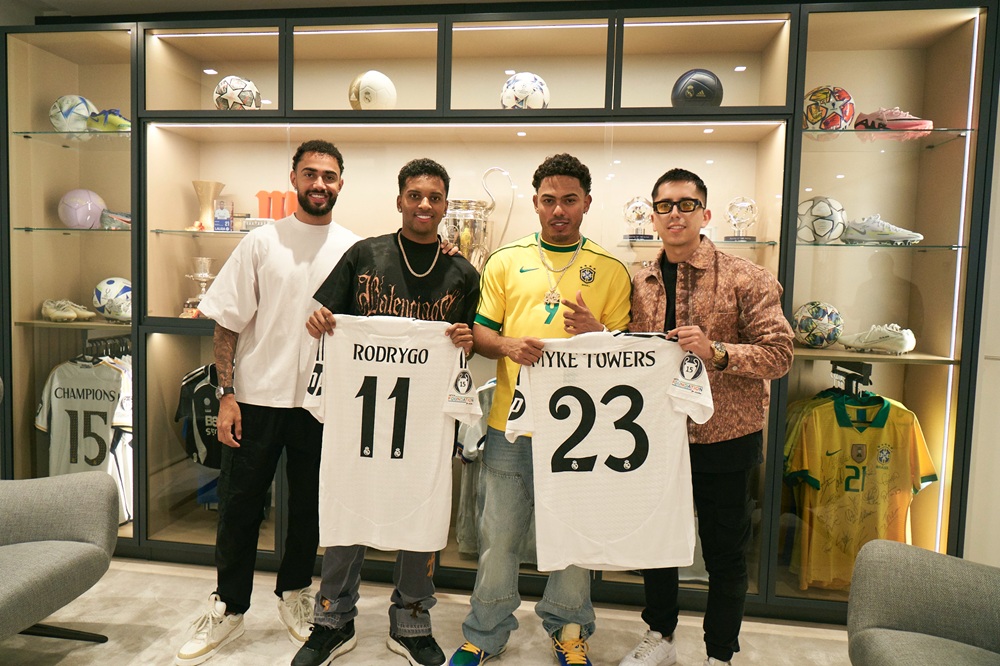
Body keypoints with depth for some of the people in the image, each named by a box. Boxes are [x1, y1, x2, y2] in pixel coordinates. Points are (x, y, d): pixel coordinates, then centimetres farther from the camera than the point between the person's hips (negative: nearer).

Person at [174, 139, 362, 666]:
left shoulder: (354, 250, 2)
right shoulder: (262, 242, -1)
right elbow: (227, 322, -1)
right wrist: (227, 394, -7)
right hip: (257, 398, -1)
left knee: (309, 505, 14)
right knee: (240, 505, 8)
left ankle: (294, 593, 36)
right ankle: (229, 608, 28)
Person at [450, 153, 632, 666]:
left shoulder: (611, 270, 5)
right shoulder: (505, 262, 7)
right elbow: (479, 334, 8)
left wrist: (595, 334, -16)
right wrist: (507, 344, -14)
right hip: (511, 420, 1)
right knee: (499, 535, 10)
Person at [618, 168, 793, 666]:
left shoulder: (745, 279, -8)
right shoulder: (639, 283, 5)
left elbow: (778, 354, -12)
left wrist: (715, 352, -26)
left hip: (724, 438, -4)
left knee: (724, 552, 10)